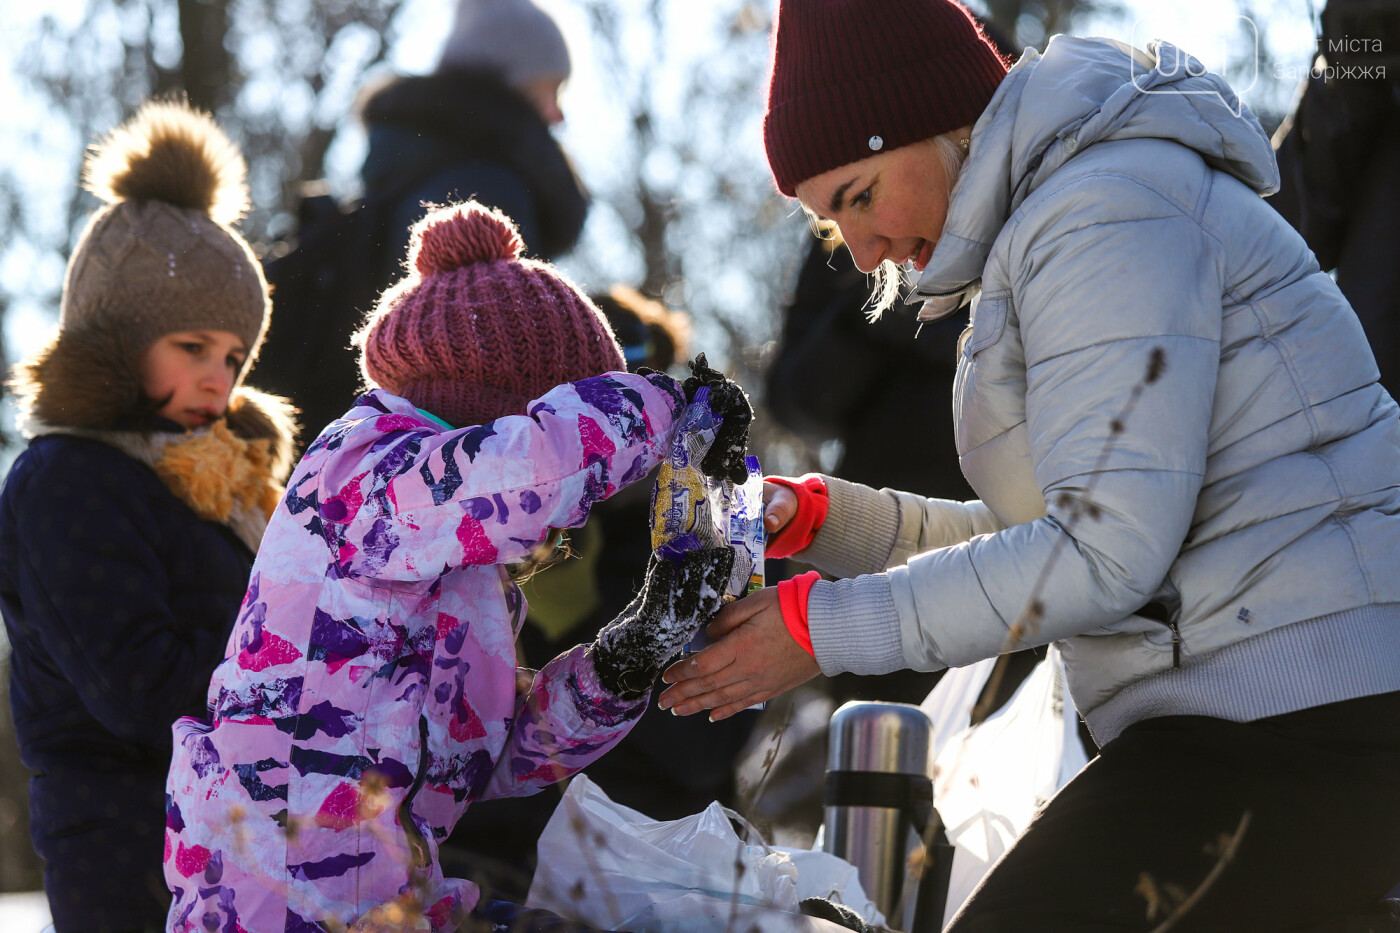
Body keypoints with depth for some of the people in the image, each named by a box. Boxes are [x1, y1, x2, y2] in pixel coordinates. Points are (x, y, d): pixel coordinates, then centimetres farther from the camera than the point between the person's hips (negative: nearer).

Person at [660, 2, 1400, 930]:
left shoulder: (1105, 213, -13)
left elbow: (1105, 550, -20)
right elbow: (1025, 541, 22)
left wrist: (823, 628, -14)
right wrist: (809, 517, 10)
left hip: (1295, 732, -11)